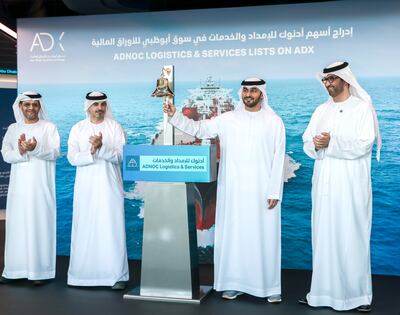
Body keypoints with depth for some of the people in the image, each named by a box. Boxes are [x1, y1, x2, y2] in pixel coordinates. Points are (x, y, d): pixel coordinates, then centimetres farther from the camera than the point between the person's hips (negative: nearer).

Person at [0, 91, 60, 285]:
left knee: (40, 224, -4)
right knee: (17, 224, 2)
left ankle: (40, 270, 0)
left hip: (41, 185, -3)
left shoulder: (49, 127, 3)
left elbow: (55, 153, -6)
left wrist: (35, 149, -23)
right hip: (19, 185, 3)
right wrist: (20, 152, -18)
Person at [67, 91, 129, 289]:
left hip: (109, 184, -1)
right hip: (86, 186, 1)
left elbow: (119, 156, -6)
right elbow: (72, 158, -3)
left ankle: (117, 275, 0)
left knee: (112, 228, -3)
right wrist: (92, 151, -17)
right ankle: (83, 273, 12)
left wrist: (101, 147, -21)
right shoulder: (78, 129, 6)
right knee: (85, 228, 2)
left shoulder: (115, 127, 3)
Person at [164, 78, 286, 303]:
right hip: (232, 190, 2)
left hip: (262, 191, -2)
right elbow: (198, 129, 9)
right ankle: (234, 284, 17)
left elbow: (278, 159, -1)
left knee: (265, 237, 2)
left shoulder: (274, 122, 2)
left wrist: (275, 192, -7)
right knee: (232, 235, 6)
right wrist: (175, 115, -5)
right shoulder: (227, 119, 7)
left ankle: (270, 286, 13)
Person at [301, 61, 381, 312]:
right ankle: (324, 291, 14)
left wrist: (331, 143, -18)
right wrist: (316, 144, -14)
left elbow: (363, 144, -13)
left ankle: (358, 293, 9)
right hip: (324, 183, 5)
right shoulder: (321, 111, 14)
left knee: (352, 237, -1)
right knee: (324, 237, 5)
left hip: (351, 185, -4)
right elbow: (308, 144, 8)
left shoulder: (363, 108, -2)